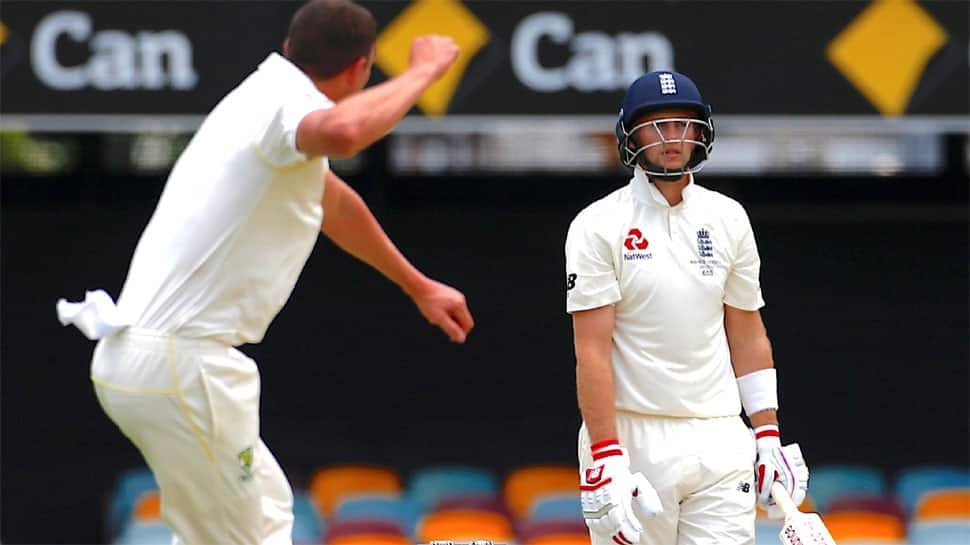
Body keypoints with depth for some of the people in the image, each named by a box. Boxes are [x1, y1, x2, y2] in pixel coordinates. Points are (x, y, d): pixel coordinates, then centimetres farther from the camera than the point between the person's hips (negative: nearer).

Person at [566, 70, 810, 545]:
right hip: (631, 436, -4)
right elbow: (592, 351, -11)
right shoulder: (598, 226, -5)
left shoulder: (729, 219, 10)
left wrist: (769, 436, 8)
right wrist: (606, 460, -18)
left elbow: (748, 335, 15)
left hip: (720, 439, 4)